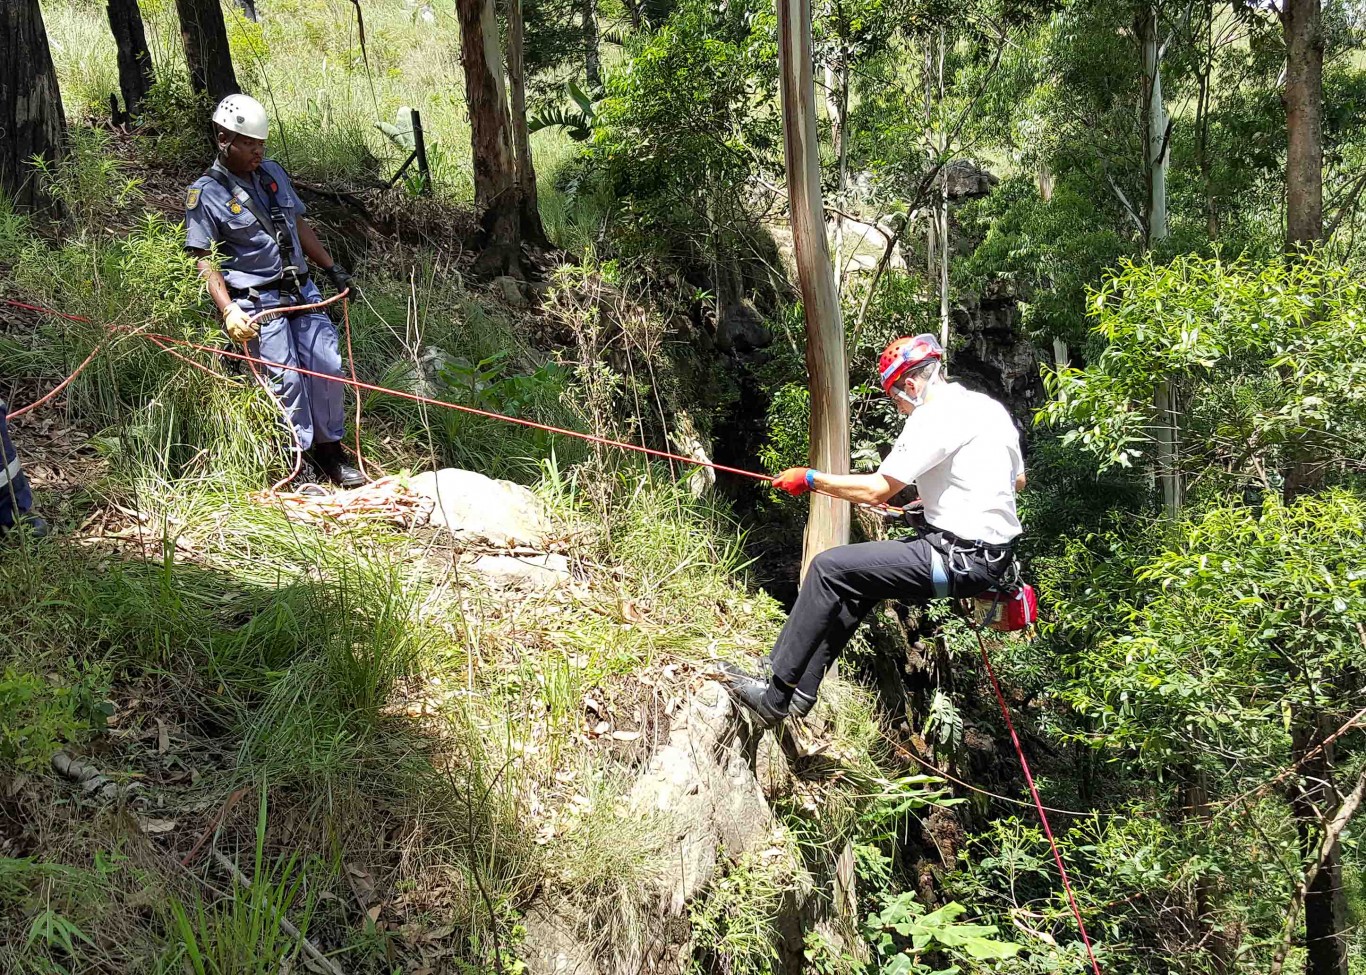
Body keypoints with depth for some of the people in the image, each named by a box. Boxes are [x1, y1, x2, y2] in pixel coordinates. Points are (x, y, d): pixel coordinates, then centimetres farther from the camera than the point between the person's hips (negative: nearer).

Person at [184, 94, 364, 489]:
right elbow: (206, 261, -9)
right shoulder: (206, 194, -6)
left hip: (302, 292, 6)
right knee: (287, 379, -8)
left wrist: (333, 268, 20)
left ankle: (330, 450, 14)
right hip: (257, 303, -6)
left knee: (328, 367, 0)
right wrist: (228, 312, -19)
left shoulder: (273, 173, 12)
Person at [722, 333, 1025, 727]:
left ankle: (774, 696, -2)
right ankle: (800, 692, 21)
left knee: (829, 567, -6)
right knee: (855, 581, 18)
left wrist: (810, 479, -3)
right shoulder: (989, 407, 13)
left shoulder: (935, 416, -15)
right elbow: (1018, 481, 26)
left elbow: (876, 490, -15)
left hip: (959, 560, -10)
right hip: (994, 555, 10)